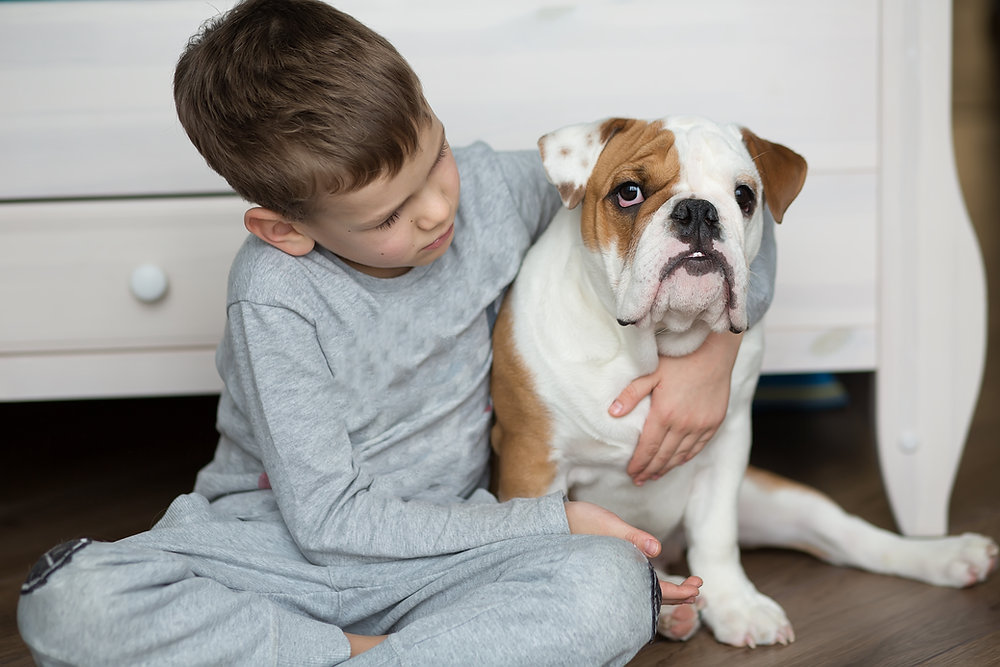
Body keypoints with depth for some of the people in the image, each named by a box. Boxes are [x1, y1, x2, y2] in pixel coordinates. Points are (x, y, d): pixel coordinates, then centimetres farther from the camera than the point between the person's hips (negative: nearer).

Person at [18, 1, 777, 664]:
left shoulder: (492, 188, -8)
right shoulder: (276, 304, -19)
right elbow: (330, 519, -17)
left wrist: (710, 356, -11)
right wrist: (552, 521, -17)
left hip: (440, 551, 2)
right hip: (283, 544, -2)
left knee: (612, 591, -30)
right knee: (66, 602, -29)